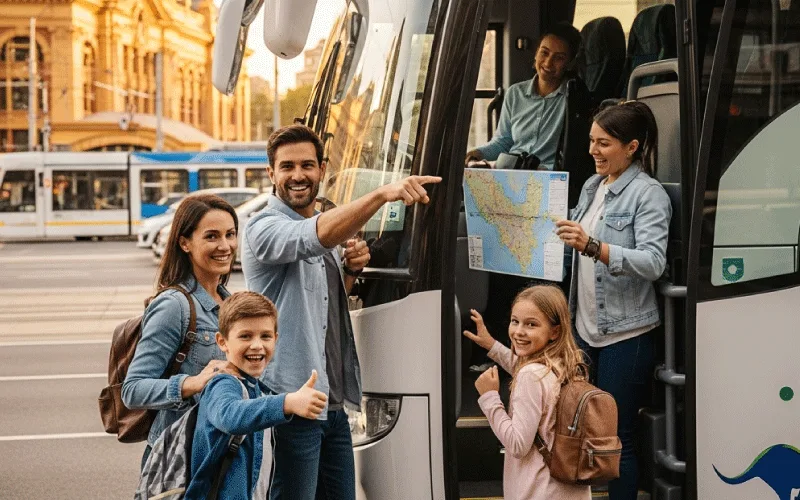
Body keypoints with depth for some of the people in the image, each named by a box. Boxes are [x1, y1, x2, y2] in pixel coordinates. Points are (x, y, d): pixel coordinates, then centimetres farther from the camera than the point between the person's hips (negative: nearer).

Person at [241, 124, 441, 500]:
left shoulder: (327, 227, 17)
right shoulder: (265, 228, -11)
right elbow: (318, 236, -33)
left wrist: (351, 270, 5)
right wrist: (382, 194, -46)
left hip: (334, 403, 8)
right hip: (293, 401, -8)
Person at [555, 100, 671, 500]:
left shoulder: (648, 194, -11)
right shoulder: (593, 186, 11)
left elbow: (653, 263, -23)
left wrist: (592, 247, -34)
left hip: (625, 335, -7)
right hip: (586, 327, 7)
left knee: (617, 438, 0)